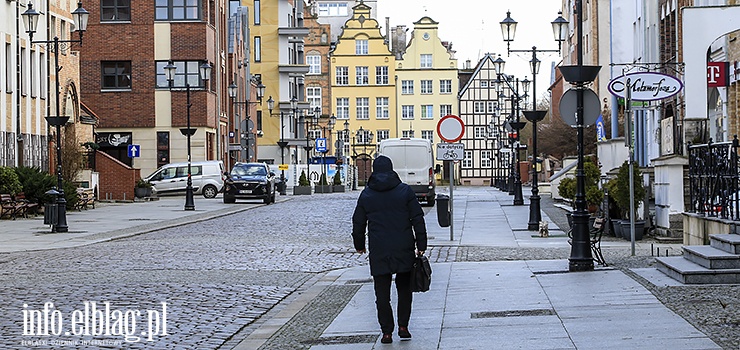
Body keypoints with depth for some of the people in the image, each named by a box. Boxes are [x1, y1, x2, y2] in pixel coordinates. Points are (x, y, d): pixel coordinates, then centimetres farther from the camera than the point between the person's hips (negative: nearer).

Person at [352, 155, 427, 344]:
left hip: (378, 252, 0)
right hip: (404, 250, 0)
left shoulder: (366, 194, 3)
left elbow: (358, 223, 10)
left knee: (382, 293, 5)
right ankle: (403, 326, 10)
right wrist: (421, 245, 5)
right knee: (404, 288, 15)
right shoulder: (405, 190, 0)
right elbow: (418, 220, -1)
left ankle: (387, 332, 3)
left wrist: (359, 245, 25)